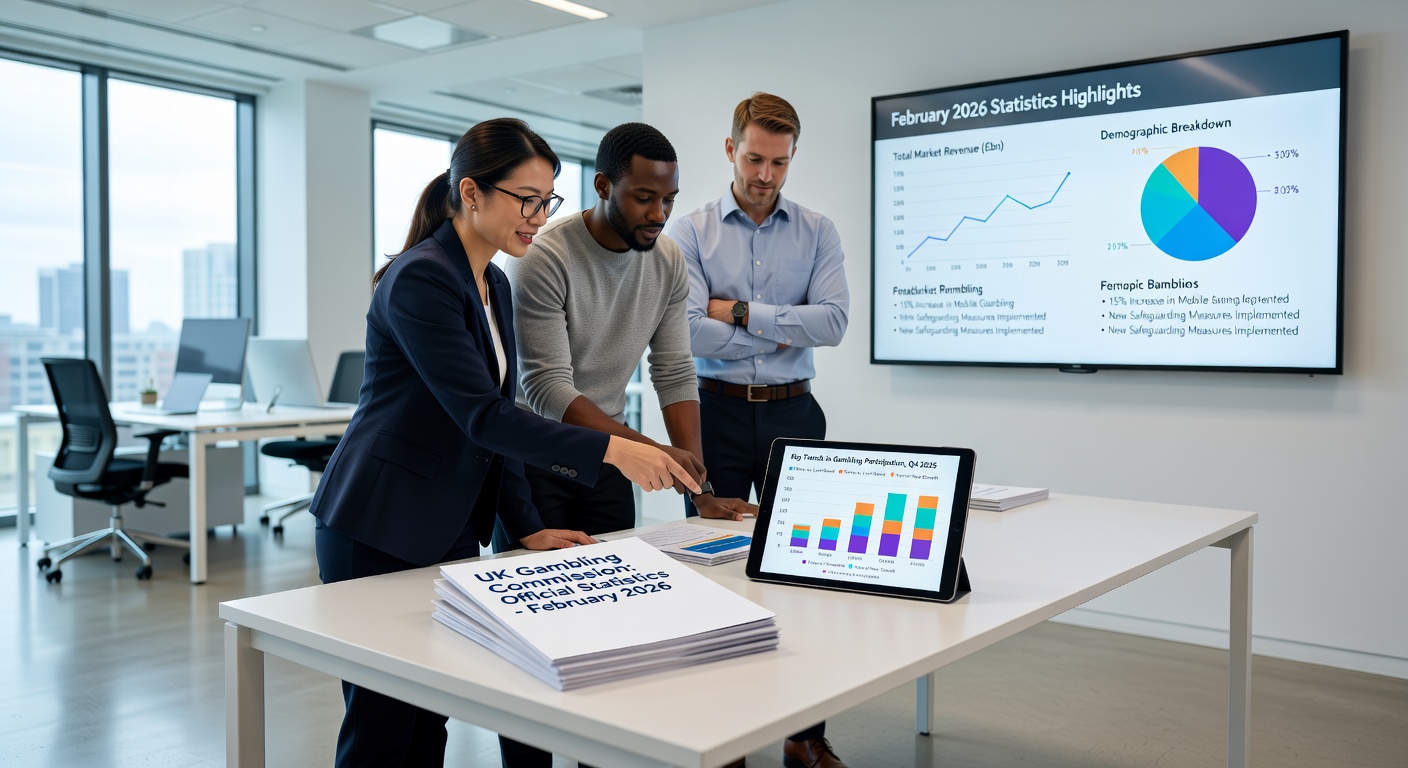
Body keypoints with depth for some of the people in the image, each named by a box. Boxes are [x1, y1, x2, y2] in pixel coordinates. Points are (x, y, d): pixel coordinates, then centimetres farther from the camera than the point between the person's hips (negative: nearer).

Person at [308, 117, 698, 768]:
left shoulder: (494, 285, 10)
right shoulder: (419, 280, -18)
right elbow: (482, 415, -25)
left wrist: (526, 526, 4)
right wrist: (610, 450, -28)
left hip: (453, 531, 8)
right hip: (378, 536, -8)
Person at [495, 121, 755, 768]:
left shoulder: (669, 264, -3)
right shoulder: (545, 259, -20)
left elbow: (675, 376, -2)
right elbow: (547, 389, -25)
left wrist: (702, 492, -8)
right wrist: (645, 448, -34)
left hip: (609, 454, 5)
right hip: (536, 455, -5)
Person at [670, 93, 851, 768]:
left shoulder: (818, 233, 7)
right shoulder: (692, 233, 2)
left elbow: (833, 322, -8)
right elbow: (691, 333, -11)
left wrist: (741, 313, -10)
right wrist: (781, 333, -7)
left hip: (792, 413, 1)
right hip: (718, 414, -1)